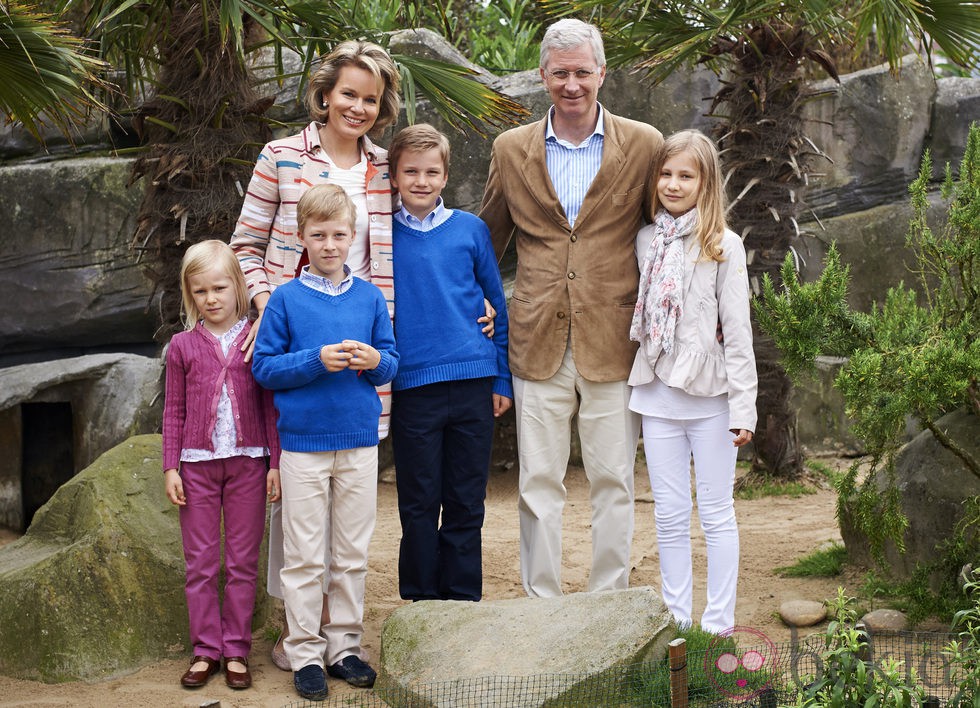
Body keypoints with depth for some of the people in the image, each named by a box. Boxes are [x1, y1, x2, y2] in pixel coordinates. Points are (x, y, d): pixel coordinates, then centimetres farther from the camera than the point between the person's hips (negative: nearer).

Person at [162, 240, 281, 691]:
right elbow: (174, 411, 6)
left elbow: (270, 405, 2)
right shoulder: (182, 346, 3)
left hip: (247, 460, -1)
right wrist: (170, 467, 1)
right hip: (198, 462, 1)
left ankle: (236, 649, 13)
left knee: (242, 562, 5)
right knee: (200, 563, 6)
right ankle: (206, 649, 14)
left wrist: (275, 462, -1)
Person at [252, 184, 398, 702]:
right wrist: (317, 360, -17)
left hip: (359, 441, 3)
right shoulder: (286, 299, -2)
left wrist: (375, 361, -14)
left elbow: (392, 363, 8)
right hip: (303, 441, -3)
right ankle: (305, 652, 9)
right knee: (304, 556, 1)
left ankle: (345, 645, 20)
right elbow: (264, 367, -4)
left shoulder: (369, 297, 6)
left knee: (353, 553, 9)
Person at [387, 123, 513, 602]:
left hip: (472, 382, 1)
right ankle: (422, 603, 17)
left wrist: (503, 378, 7)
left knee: (466, 503, 7)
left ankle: (463, 603, 18)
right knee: (419, 503, 5)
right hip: (412, 386, -1)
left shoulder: (470, 229, 5)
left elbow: (499, 305, 11)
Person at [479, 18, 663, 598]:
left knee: (614, 480, 4)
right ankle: (542, 604, 15)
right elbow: (487, 242, 17)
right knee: (538, 483, 5)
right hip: (539, 345, 1)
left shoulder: (644, 146, 1)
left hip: (612, 342, -1)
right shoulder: (512, 150, 7)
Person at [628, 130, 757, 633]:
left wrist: (743, 407, -11)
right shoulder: (646, 241, 7)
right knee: (670, 516, 10)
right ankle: (676, 619, 18)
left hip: (709, 396, -4)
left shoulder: (723, 246, -6)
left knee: (716, 515, 4)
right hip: (657, 394, 4)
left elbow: (737, 331, -8)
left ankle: (718, 625, 10)